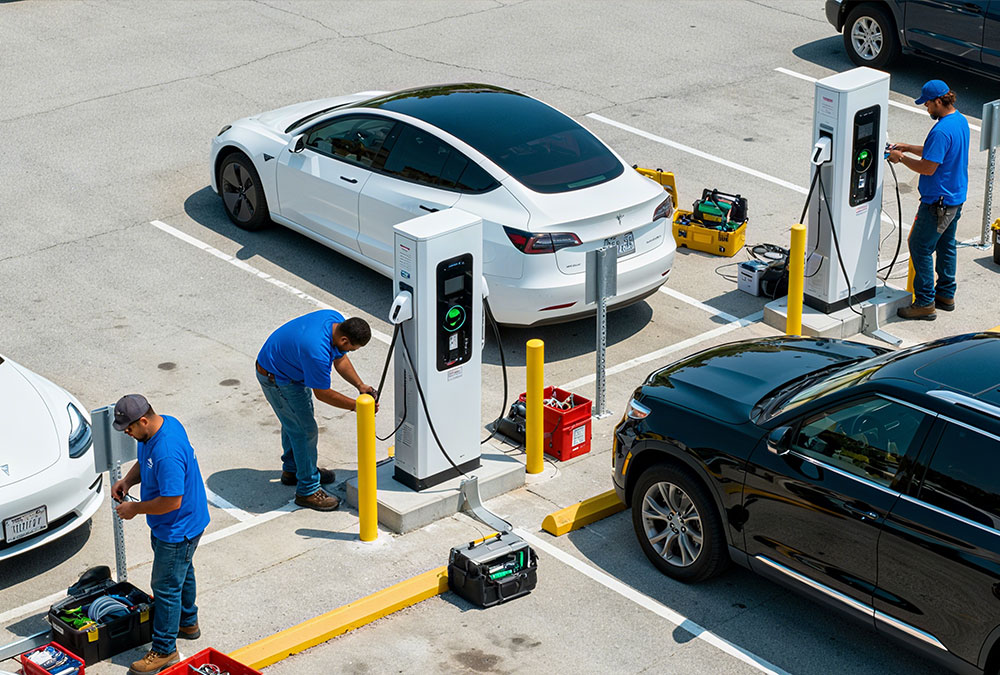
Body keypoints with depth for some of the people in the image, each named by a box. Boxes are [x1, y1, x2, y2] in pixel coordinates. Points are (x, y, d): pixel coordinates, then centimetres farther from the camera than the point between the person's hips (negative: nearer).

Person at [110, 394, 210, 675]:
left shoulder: (167, 453, -37)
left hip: (177, 530, -10)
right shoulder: (164, 423, -6)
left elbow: (172, 502, -34)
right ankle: (188, 623, 50)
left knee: (166, 587, 2)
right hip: (182, 524, 10)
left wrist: (135, 509, -21)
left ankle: (164, 650, 16)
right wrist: (128, 480, -4)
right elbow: (145, 461, 13)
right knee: (182, 573, 28)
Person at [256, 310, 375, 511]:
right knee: (304, 430, -4)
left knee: (294, 421, 25)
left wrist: (360, 385, -9)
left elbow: (340, 359, 2)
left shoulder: (337, 321, -15)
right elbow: (322, 393, -26)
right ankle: (307, 490, 8)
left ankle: (292, 469, 45)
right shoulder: (317, 351, -40)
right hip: (276, 379, -9)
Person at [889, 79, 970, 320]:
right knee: (946, 245, 20)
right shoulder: (961, 121, 6)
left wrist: (901, 158, -12)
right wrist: (908, 148, 13)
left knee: (920, 247, -1)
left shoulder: (941, 131, -27)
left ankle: (925, 303, 3)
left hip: (937, 202, -10)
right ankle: (946, 295, 30)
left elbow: (928, 167, -26)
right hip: (956, 198, 10)